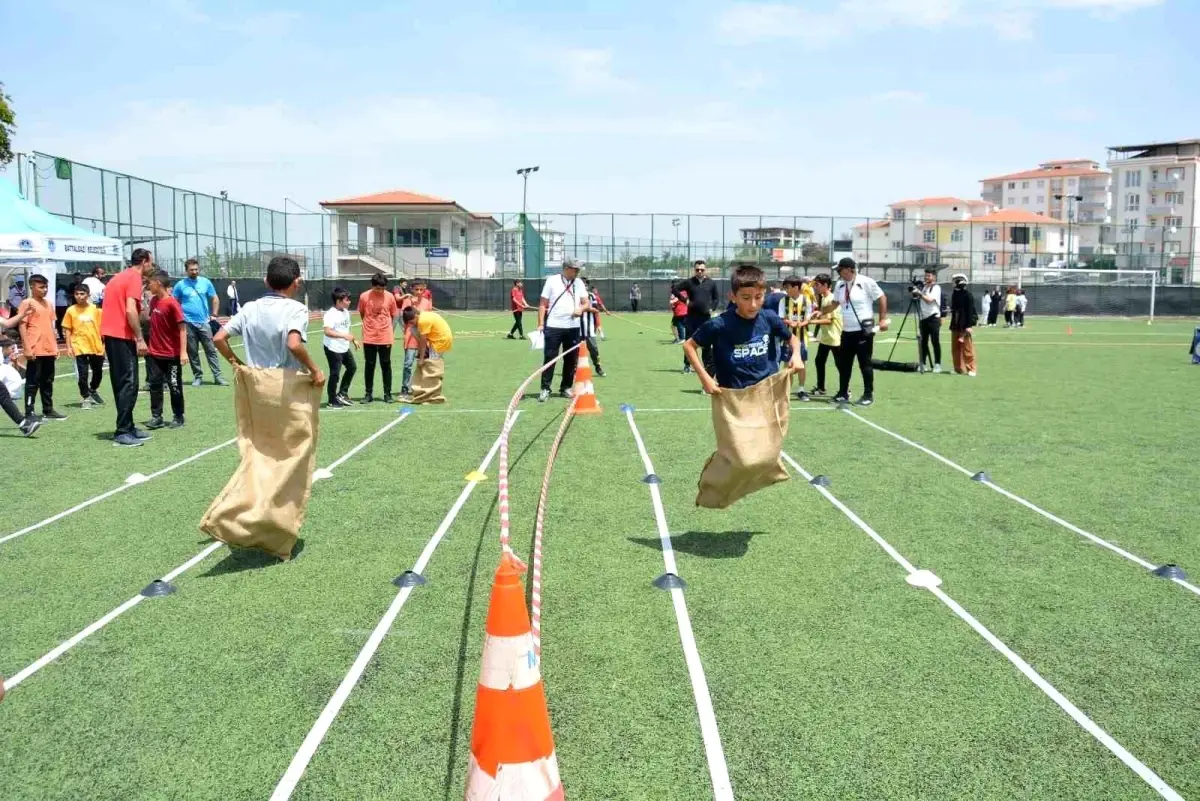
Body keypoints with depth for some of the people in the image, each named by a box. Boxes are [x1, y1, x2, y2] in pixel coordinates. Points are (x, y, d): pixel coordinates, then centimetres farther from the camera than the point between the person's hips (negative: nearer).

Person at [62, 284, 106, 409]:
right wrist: (69, 347, -6)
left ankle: (93, 391, 41)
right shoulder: (71, 310, -2)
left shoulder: (95, 309, 2)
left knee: (98, 372, 15)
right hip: (80, 348, -2)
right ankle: (86, 398, 12)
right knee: (83, 375, -2)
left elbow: (101, 327, 7)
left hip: (96, 347, 2)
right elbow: (67, 330, 0)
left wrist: (104, 344, 4)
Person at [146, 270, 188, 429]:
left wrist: (183, 352, -22)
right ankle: (156, 417, 14)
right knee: (155, 384, 7)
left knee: (175, 386, 4)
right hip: (155, 353, 7)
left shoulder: (172, 303, -16)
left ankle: (178, 417, 15)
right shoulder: (153, 301, 5)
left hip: (172, 354, -7)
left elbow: (182, 328, -18)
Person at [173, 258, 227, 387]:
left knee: (211, 350, -3)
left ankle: (217, 377, -3)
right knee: (192, 352, 5)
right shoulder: (180, 285, 2)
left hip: (204, 322, 1)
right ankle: (197, 377, 14)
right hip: (188, 323, 0)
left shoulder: (206, 282, 5)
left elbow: (215, 299, 12)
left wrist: (214, 315, 4)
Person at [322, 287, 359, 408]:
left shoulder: (346, 312, 7)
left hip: (344, 348, 9)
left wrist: (354, 340, 14)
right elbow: (327, 331, -31)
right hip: (333, 348, -9)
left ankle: (342, 393, 30)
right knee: (335, 373, -2)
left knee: (352, 367, 18)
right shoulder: (331, 314, -20)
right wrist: (344, 336, -38)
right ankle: (332, 401, 12)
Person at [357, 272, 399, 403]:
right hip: (369, 338, 0)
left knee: (386, 366, 6)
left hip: (386, 338, 0)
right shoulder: (364, 296, -6)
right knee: (369, 366, 8)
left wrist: (391, 332, -1)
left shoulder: (390, 296, -4)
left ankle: (387, 394, 14)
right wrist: (371, 326, 7)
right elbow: (362, 314, 8)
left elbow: (394, 316, 5)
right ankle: (369, 394, 16)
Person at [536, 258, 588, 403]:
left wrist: (581, 308, -15)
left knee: (571, 359, 8)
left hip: (573, 327, 4)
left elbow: (586, 302, 9)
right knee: (549, 358, -3)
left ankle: (566, 388, 19)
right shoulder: (552, 281, -1)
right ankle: (545, 389, 1)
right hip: (553, 327, -4)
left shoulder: (579, 283, 10)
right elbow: (543, 304, -1)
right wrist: (540, 324, -8)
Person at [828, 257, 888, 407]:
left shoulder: (866, 282, -11)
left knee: (865, 363, -1)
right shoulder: (840, 285, 7)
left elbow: (882, 298, -7)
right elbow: (835, 303, 20)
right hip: (847, 331, 7)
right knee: (843, 363, 10)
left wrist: (882, 319, -10)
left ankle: (868, 394, 9)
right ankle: (843, 393, 20)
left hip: (864, 330, -6)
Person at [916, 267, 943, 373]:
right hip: (924, 318, 7)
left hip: (933, 318, -7)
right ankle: (923, 364, 13)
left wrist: (919, 293, -19)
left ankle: (937, 364, -1)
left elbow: (929, 300, -21)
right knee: (923, 342, 9)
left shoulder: (936, 288, -8)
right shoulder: (924, 287, 16)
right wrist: (916, 294, 8)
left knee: (935, 342, -5)